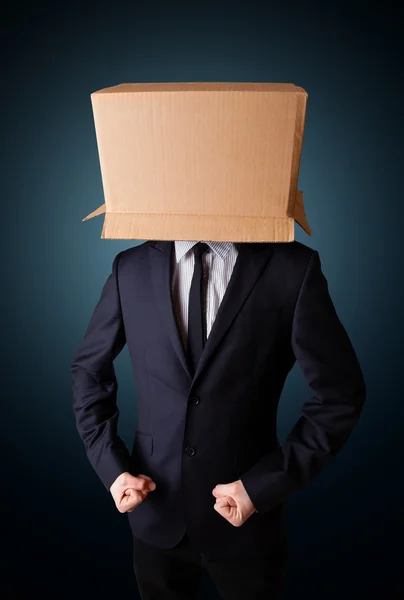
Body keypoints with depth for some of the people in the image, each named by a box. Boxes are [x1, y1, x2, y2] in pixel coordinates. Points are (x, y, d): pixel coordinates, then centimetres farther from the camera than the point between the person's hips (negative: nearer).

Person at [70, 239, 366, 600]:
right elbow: (88, 369, 5)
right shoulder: (132, 267, -7)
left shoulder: (292, 267, -15)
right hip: (156, 510, 2)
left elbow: (340, 394, -9)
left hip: (249, 515, -2)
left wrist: (266, 483, -12)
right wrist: (111, 465, -3)